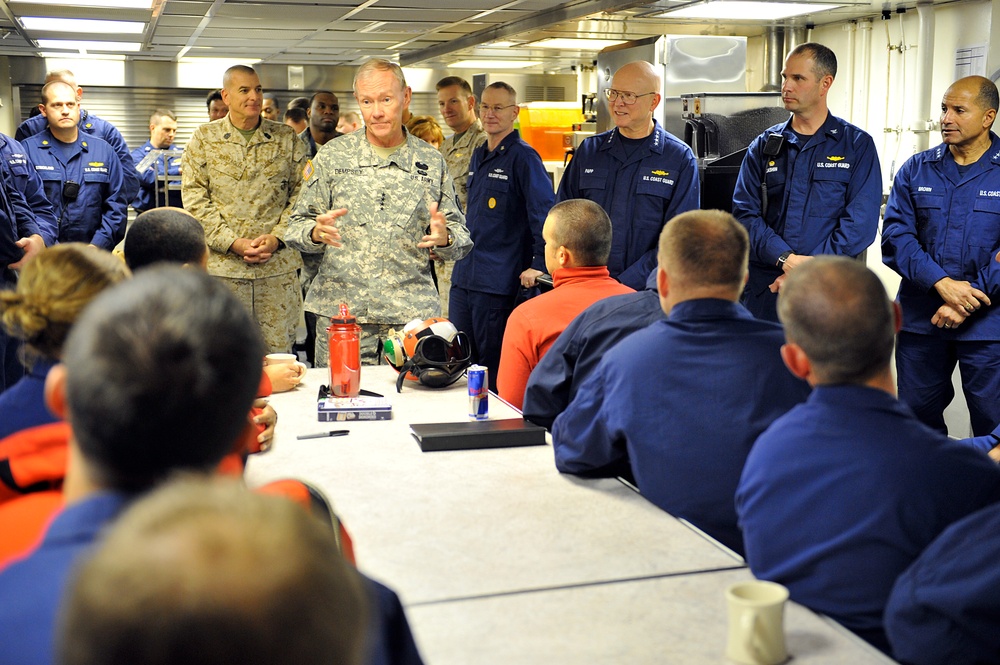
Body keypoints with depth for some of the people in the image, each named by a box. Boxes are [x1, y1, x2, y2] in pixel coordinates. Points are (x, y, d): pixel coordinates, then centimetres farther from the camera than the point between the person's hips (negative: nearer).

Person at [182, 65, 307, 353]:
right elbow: (194, 199, -1)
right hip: (222, 265, -1)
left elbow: (301, 192, 6)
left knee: (278, 352, 4)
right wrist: (234, 243, -11)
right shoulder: (204, 139, 5)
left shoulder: (287, 138, 9)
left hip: (279, 264, 1)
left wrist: (277, 237, -8)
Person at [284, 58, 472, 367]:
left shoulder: (431, 161, 8)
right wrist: (316, 233, -16)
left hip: (412, 315, 0)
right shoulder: (333, 156, 7)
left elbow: (461, 235, 11)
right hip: (341, 312, 0)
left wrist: (444, 238, -12)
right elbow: (297, 227, 7)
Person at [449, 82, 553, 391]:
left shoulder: (523, 157, -9)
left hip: (499, 282, -8)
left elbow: (545, 213, -16)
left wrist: (539, 265, -21)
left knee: (493, 367, 0)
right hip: (463, 277, 8)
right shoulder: (478, 155, 15)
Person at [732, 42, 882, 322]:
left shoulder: (857, 145, 2)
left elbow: (861, 223, -7)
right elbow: (744, 213, 1)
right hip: (765, 289, 2)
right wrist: (786, 259, -15)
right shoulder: (763, 146, 11)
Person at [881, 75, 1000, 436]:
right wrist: (942, 283, -16)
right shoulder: (916, 170, 6)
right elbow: (896, 237, -3)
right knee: (917, 417, 13)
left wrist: (967, 303, -15)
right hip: (920, 320, 3)